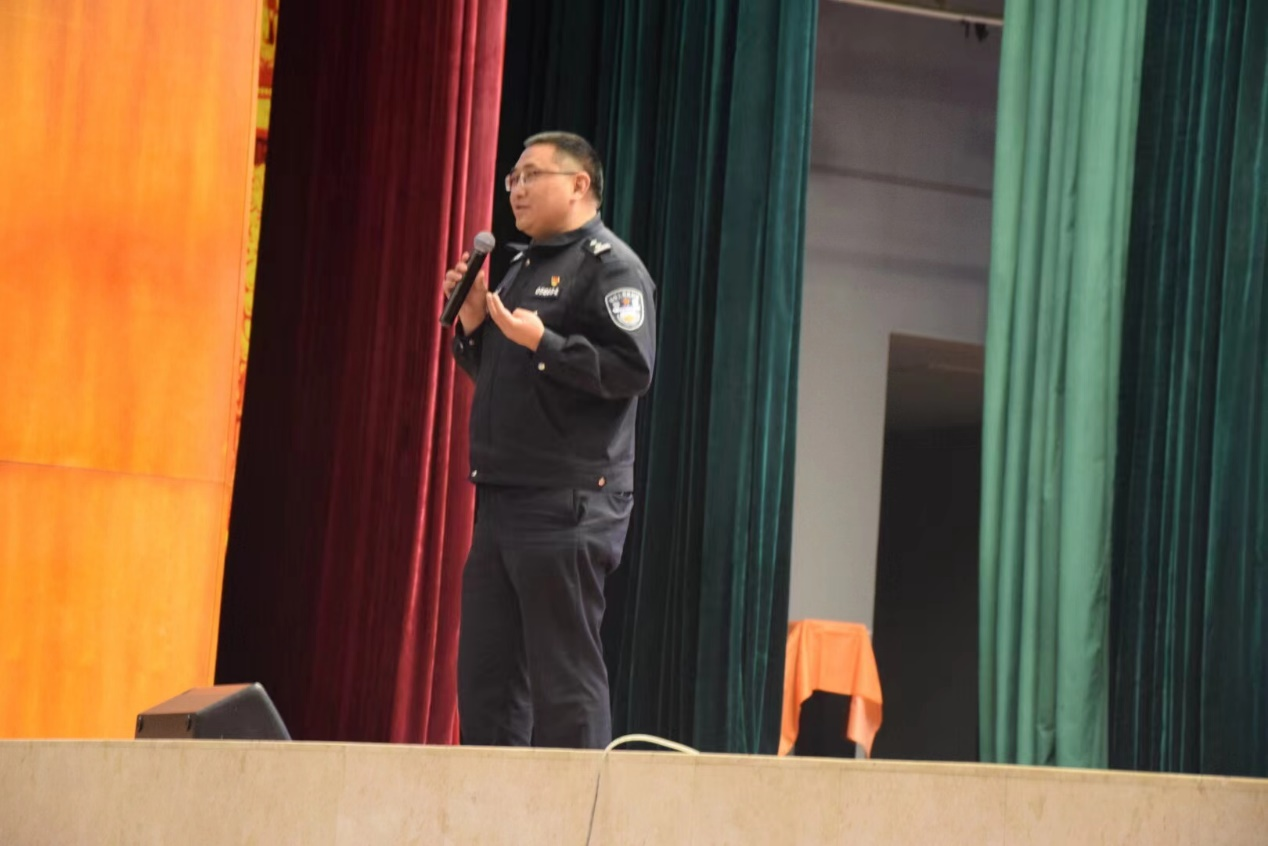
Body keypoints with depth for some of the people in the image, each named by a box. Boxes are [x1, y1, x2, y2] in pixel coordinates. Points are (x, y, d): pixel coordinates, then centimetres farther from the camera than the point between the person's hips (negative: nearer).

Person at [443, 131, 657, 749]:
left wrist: (542, 341, -22)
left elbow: (632, 369, -18)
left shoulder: (610, 267, -6)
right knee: (484, 674, 10)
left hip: (567, 506, -9)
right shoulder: (522, 268, 21)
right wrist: (471, 323, 10)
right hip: (503, 500, 9)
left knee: (565, 679, -7)